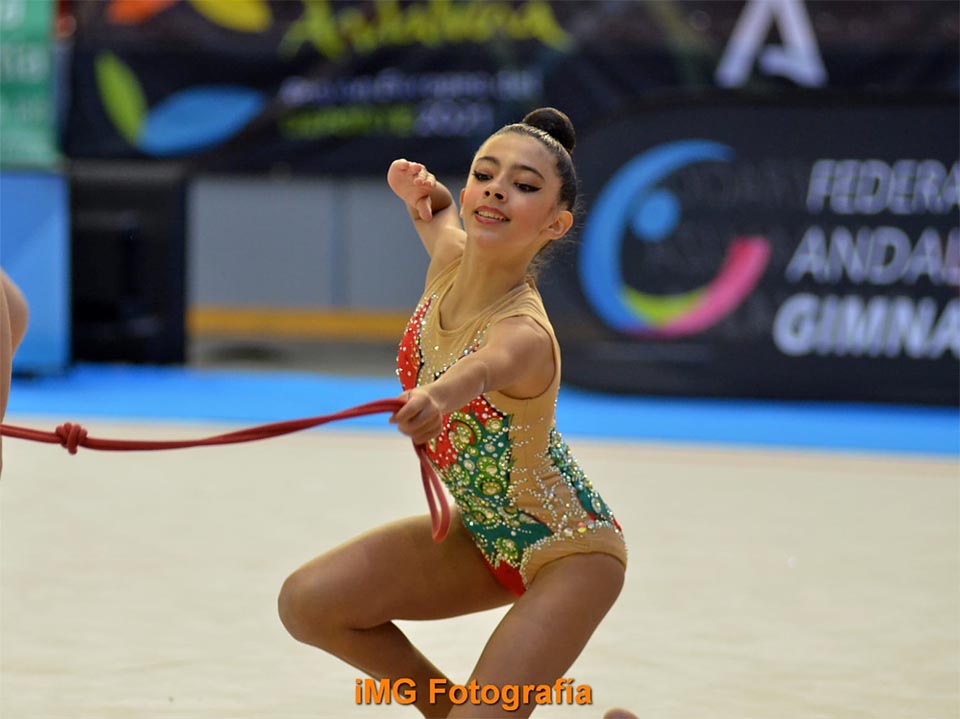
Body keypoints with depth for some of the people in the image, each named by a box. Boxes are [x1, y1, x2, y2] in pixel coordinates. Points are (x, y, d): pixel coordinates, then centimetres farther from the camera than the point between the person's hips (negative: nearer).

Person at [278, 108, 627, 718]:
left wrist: (437, 397, -83)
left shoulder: (523, 335, -34)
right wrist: (419, 187, -8)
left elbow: (484, 368, -60)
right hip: (484, 534, 8)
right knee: (310, 602, -6)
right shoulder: (451, 255, -11)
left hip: (570, 552, -8)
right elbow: (438, 208, 15)